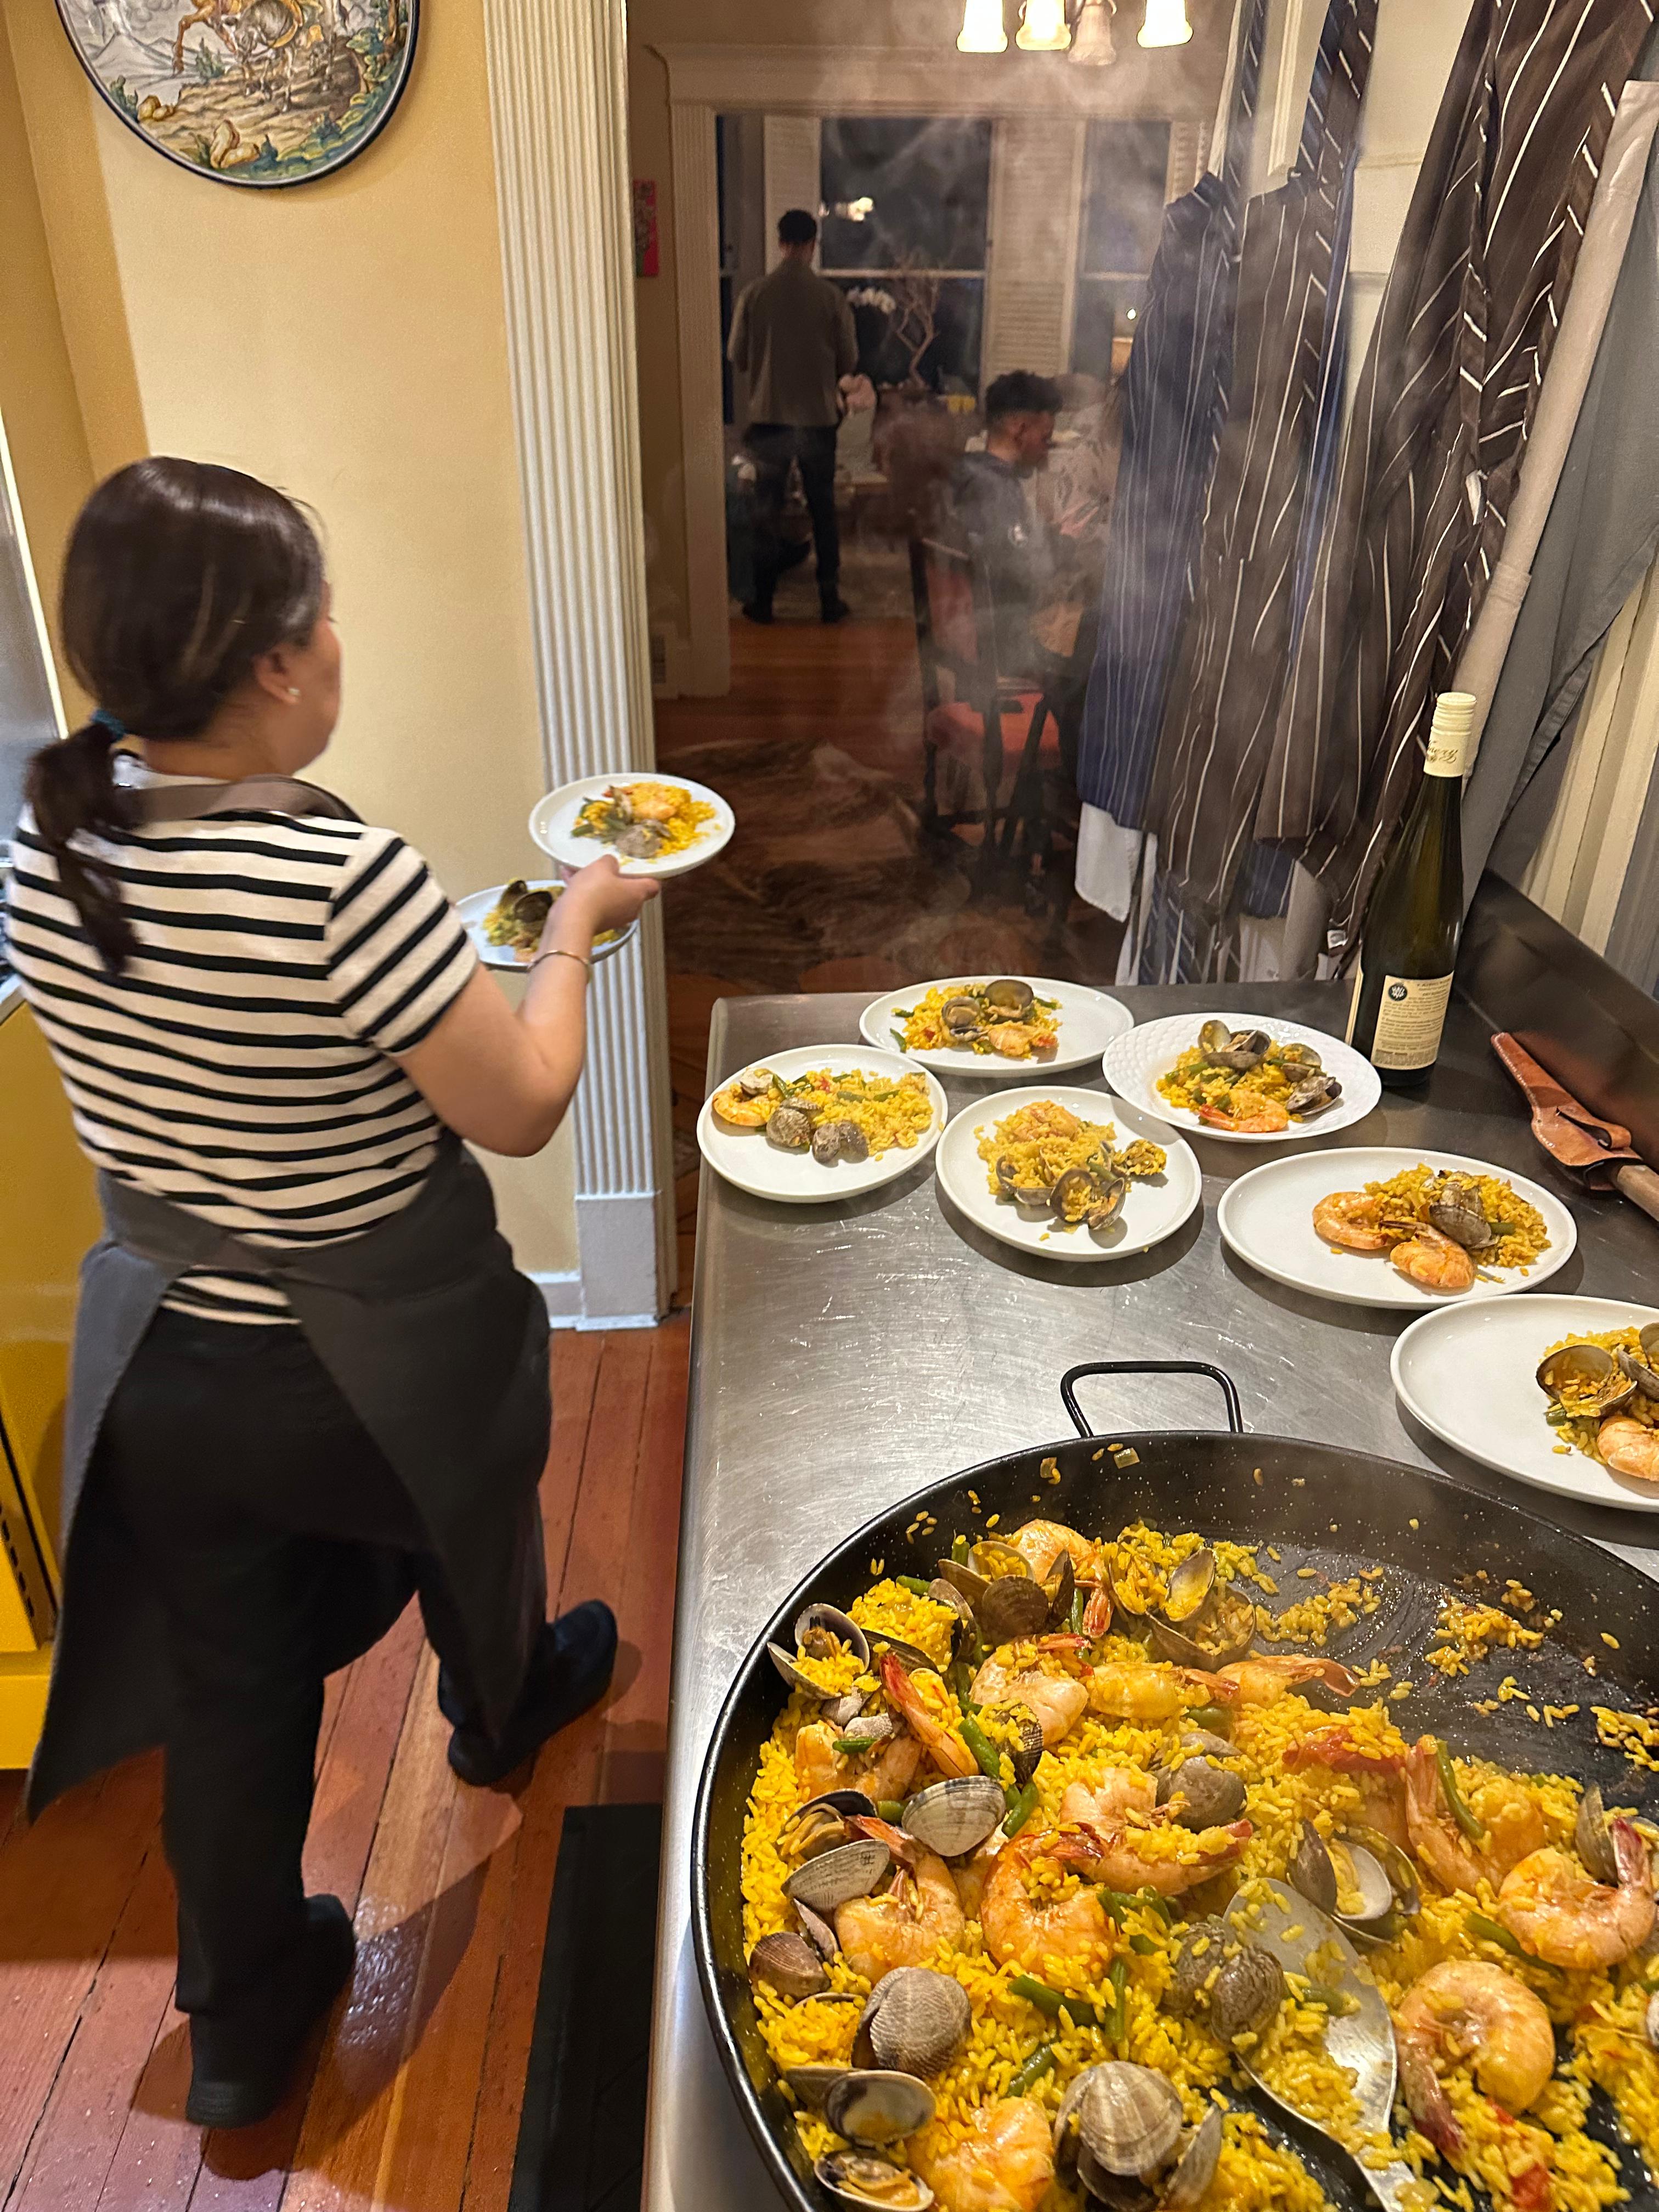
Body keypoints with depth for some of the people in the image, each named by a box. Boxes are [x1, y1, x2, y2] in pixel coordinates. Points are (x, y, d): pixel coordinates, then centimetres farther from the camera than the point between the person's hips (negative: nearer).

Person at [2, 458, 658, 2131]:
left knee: (231, 1690, 21)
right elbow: (523, 1112, -20)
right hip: (381, 1373, -4)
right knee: (466, 1540, 29)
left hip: (166, 1368, 5)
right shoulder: (346, 882, -31)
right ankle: (502, 1711, 62)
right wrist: (569, 932, -5)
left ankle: (242, 2022, 42)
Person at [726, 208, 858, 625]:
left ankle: (763, 601, 13)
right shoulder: (831, 296, -8)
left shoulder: (754, 294, -6)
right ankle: (830, 600, 12)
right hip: (818, 417, 0)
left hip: (769, 417, 1)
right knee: (823, 510, 10)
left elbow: (736, 356, 1)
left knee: (768, 511, 9)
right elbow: (849, 360, -2)